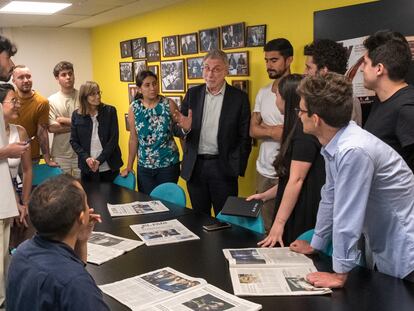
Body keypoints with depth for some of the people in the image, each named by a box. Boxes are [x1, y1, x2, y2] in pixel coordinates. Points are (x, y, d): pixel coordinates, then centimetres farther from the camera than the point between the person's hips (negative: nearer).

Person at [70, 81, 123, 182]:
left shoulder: (110, 111, -2)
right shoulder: (76, 115, 2)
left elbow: (114, 139, -6)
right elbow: (73, 141, 4)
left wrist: (99, 160, -13)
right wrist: (86, 158, -11)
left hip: (109, 166, -1)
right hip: (87, 168, 1)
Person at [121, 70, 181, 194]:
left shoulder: (169, 104, -7)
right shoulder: (134, 108, -1)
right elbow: (133, 139, 5)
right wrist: (129, 166, 9)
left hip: (169, 164, -2)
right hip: (144, 167, 2)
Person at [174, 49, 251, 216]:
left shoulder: (239, 97, -2)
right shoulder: (193, 94, 6)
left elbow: (244, 137, -2)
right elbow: (177, 130, 6)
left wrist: (237, 168, -9)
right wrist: (184, 128, -17)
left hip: (223, 168, -3)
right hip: (195, 167, 3)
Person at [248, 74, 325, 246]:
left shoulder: (305, 129, -17)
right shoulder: (298, 128, 13)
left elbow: (297, 180, -21)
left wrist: (279, 223, -20)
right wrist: (266, 195, 17)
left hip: (304, 216, -9)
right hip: (297, 212, 9)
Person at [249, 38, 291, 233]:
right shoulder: (263, 93, 11)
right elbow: (253, 130, 7)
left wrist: (266, 130, -10)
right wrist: (273, 131, -12)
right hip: (264, 171, 6)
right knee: (265, 229, 13)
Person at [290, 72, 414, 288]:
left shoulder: (353, 151, -31)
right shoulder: (334, 144, -2)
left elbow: (348, 216, -27)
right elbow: (330, 198, 9)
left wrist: (340, 274, -17)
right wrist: (315, 245, 18)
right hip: (382, 251, 9)